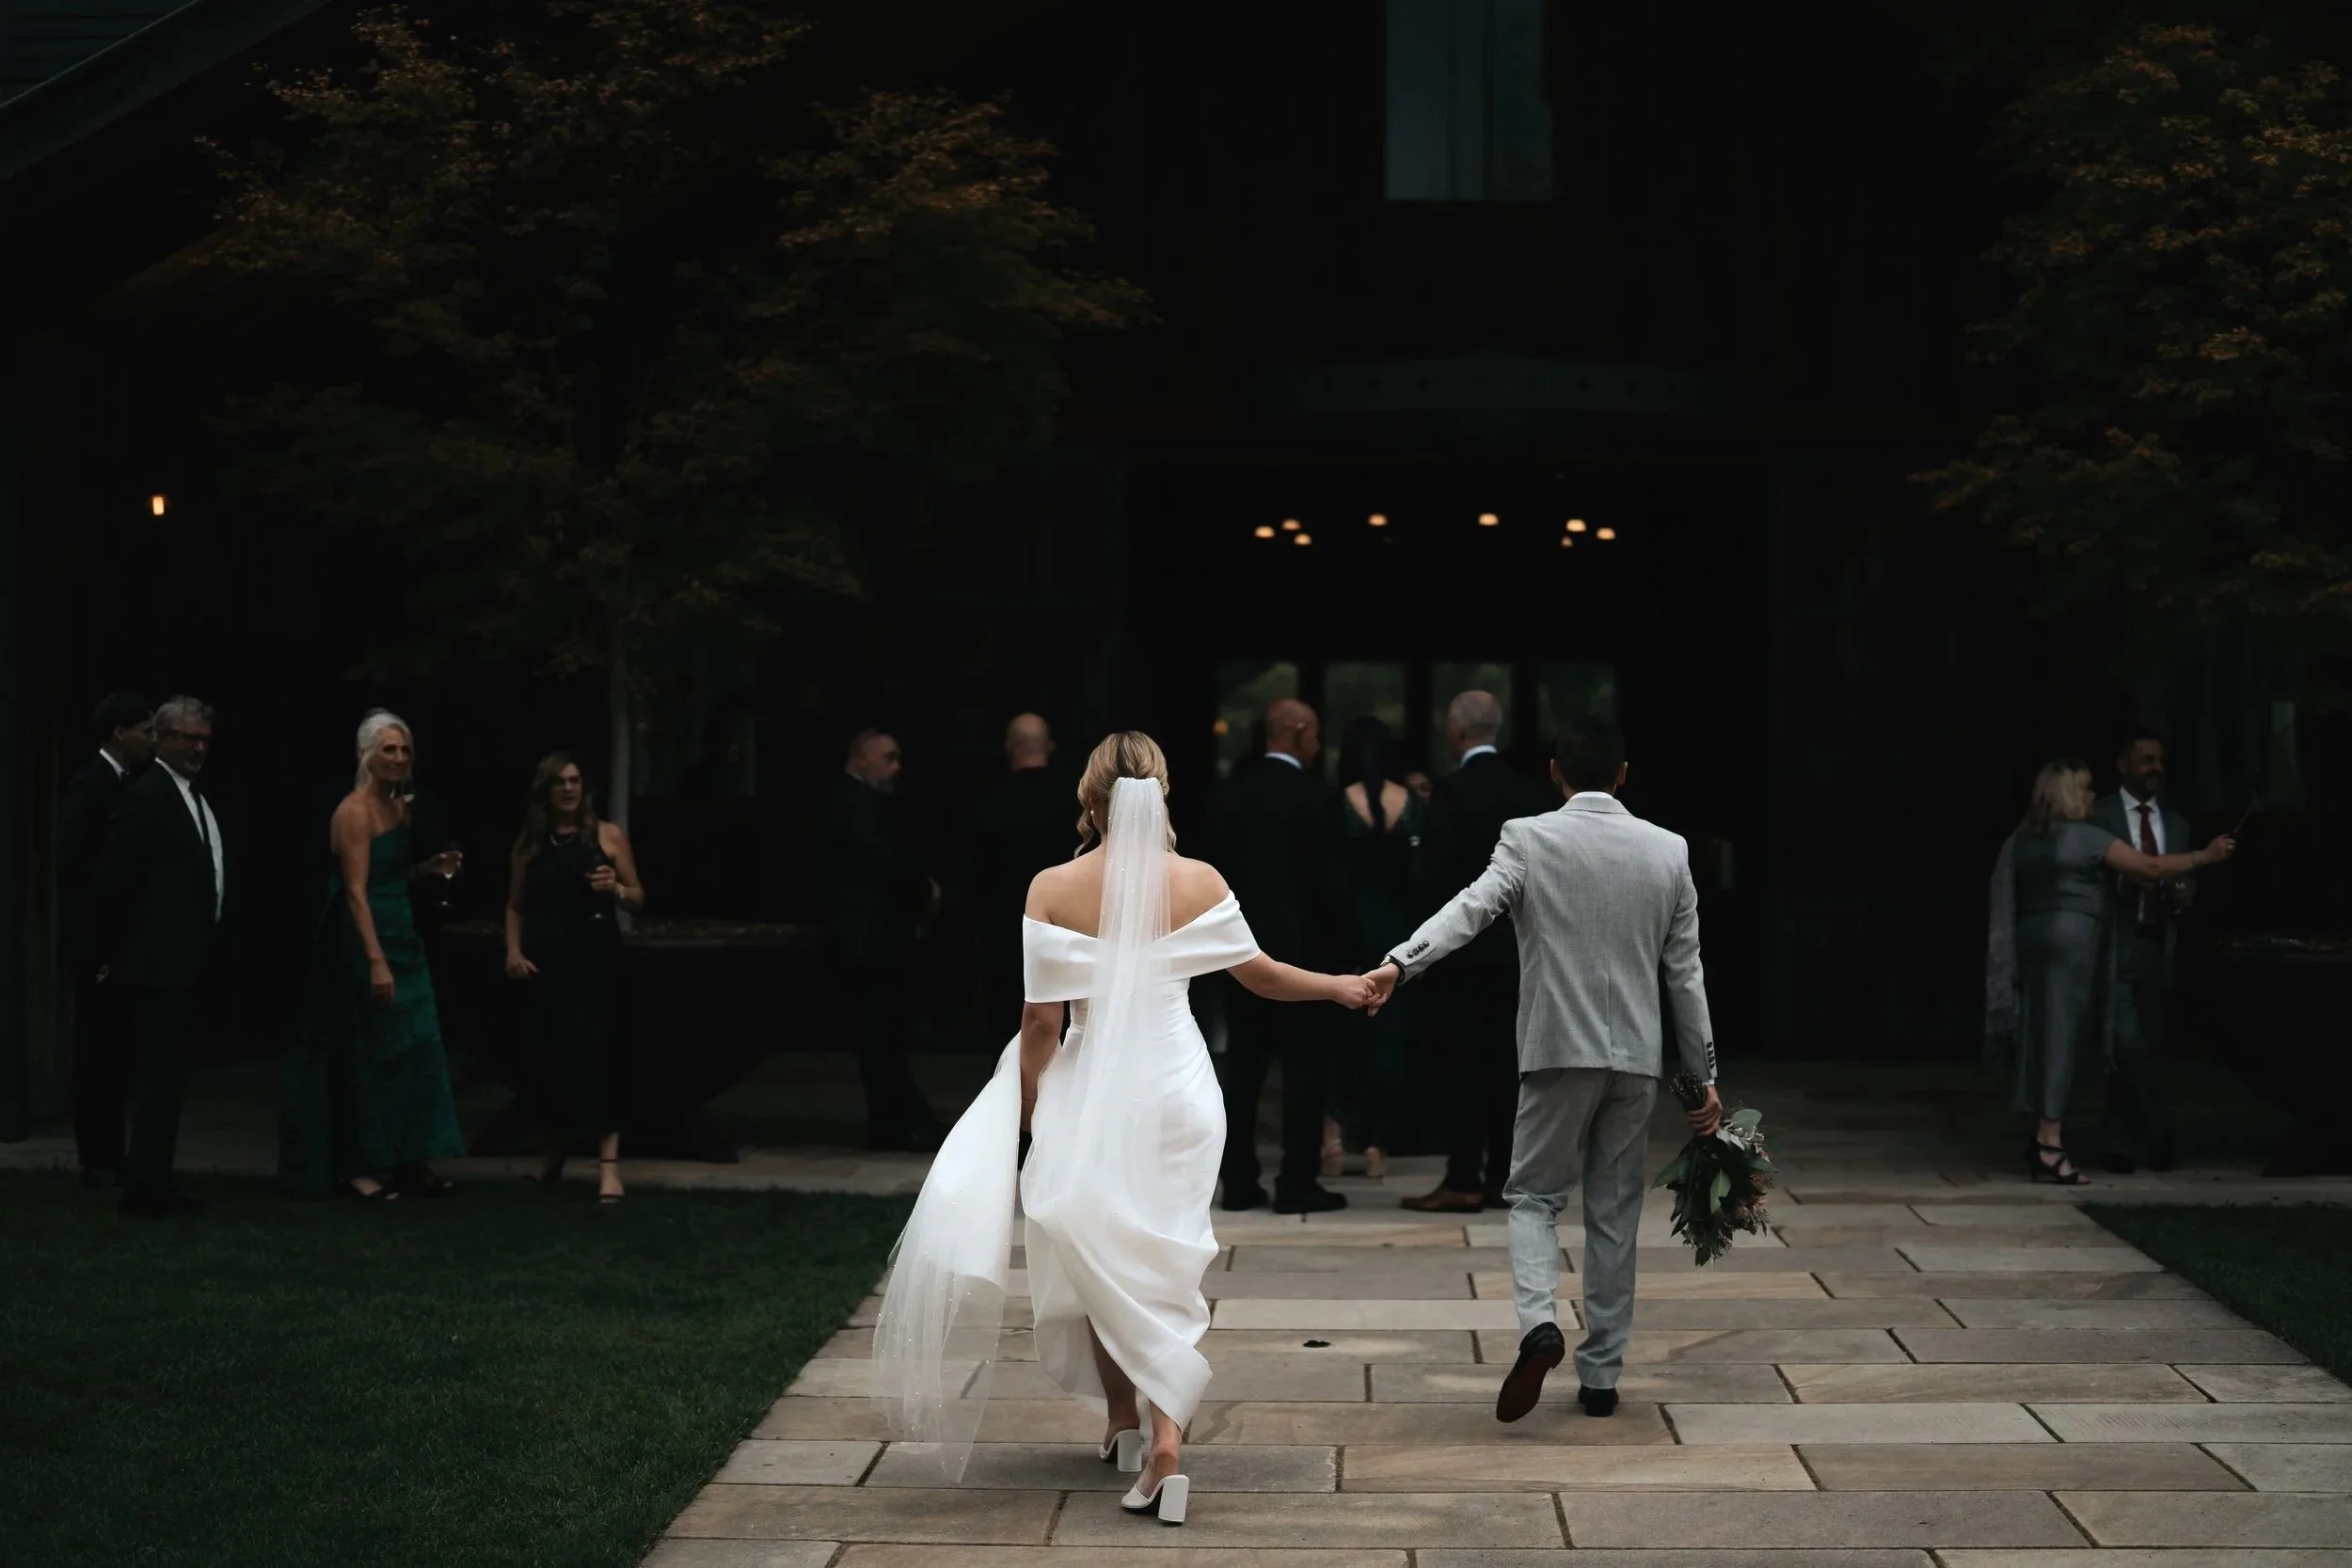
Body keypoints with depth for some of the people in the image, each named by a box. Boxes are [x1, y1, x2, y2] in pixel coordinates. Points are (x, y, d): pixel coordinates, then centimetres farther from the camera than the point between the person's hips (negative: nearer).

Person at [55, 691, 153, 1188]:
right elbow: (72, 862, -19)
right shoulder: (89, 785, -13)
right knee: (98, 1051, -2)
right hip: (95, 941, -8)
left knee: (117, 1049, 10)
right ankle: (97, 1161, 4)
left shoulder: (126, 784, 12)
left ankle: (110, 1156, 15)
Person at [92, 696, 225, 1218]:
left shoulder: (196, 798, 16)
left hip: (188, 964, 9)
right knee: (158, 1076, -7)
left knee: (169, 1078, 12)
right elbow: (109, 879, -15)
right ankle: (145, 1188, -4)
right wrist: (112, 951, -8)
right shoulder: (147, 795, -13)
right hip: (158, 962, -9)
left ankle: (155, 1181, 17)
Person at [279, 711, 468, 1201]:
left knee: (411, 1049, 7)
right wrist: (376, 962, -27)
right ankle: (358, 1168, 5)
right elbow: (356, 891, -21)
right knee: (364, 1051, -2)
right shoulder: (355, 811, -15)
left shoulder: (402, 807, 10)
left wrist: (432, 867, 2)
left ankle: (408, 1161, 14)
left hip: (403, 938, 8)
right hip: (360, 940, -8)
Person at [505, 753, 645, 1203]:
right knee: (549, 1055, 7)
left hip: (594, 961, -3)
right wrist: (513, 950, -1)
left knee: (595, 1055, -9)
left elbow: (638, 899, 5)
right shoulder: (529, 843, 9)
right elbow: (516, 905, 14)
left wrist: (615, 890, -16)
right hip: (545, 963, 3)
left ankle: (609, 1165, -12)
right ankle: (555, 1149, 28)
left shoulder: (607, 836, 2)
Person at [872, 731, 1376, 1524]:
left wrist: (1024, 1107, 6)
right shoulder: (1200, 882, -5)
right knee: (1164, 1266, 8)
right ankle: (1165, 1439, -7)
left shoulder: (1053, 889, -10)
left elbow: (1043, 1019, -9)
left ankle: (1122, 1422, 31)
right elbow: (1262, 976, 7)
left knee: (1098, 1260, 18)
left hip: (1093, 1095, -1)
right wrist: (1339, 987, 26)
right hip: (1178, 1092, 1)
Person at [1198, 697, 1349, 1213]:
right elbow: (1327, 879, -12)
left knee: (1242, 1063, 9)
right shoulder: (1314, 795, -11)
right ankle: (1298, 1183, -1)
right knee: (1302, 1065, 0)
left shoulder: (1229, 792, 4)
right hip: (1299, 946, -5)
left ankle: (1239, 1180, 11)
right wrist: (1334, 939, 0)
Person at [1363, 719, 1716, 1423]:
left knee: (1535, 1194, 10)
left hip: (1559, 1051, -2)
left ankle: (1538, 1322, -16)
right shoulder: (1668, 850, 4)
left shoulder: (1529, 839, -5)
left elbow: (1471, 906, -23)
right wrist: (1703, 1075, 11)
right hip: (1637, 1056, 2)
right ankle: (1601, 1376, 13)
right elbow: (1685, 972, 6)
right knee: (1615, 1212, 10)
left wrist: (1400, 963, -34)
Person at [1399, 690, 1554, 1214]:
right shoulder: (1532, 791, 5)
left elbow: (1433, 874, -15)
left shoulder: (1453, 790, -13)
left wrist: (1421, 892, 5)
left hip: (1462, 944, -6)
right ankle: (1503, 1178, 10)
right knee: (1505, 1062, 9)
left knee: (1460, 1063, -2)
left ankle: (1463, 1181, -4)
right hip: (1515, 944, 6)